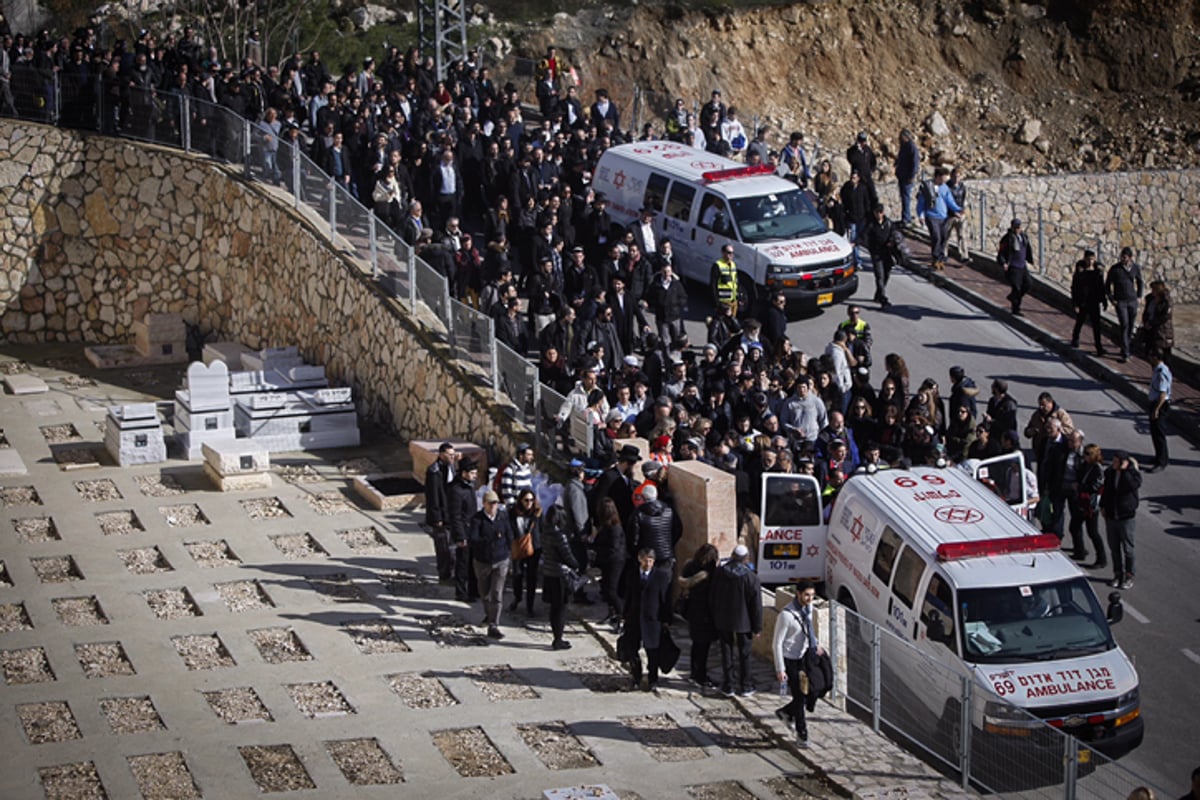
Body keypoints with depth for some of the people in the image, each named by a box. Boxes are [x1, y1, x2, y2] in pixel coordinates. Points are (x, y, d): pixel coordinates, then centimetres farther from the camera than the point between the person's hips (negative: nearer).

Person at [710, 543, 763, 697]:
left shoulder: (719, 573, -5)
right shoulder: (751, 577, -15)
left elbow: (711, 598, 4)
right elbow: (756, 605, -11)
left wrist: (715, 617, 15)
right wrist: (757, 627, -3)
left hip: (722, 622, 2)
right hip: (743, 623, -2)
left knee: (727, 652, 10)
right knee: (744, 654, 10)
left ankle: (729, 686, 13)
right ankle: (745, 687, 16)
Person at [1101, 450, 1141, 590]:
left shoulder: (1133, 473, -12)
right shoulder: (1110, 472, 3)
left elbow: (1134, 485, -33)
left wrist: (1124, 471, -28)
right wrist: (1103, 506, 14)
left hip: (1127, 515, -5)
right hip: (1111, 514, 5)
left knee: (1127, 547, 1)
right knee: (1114, 547, 11)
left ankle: (1129, 576, 11)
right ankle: (1118, 573, 22)